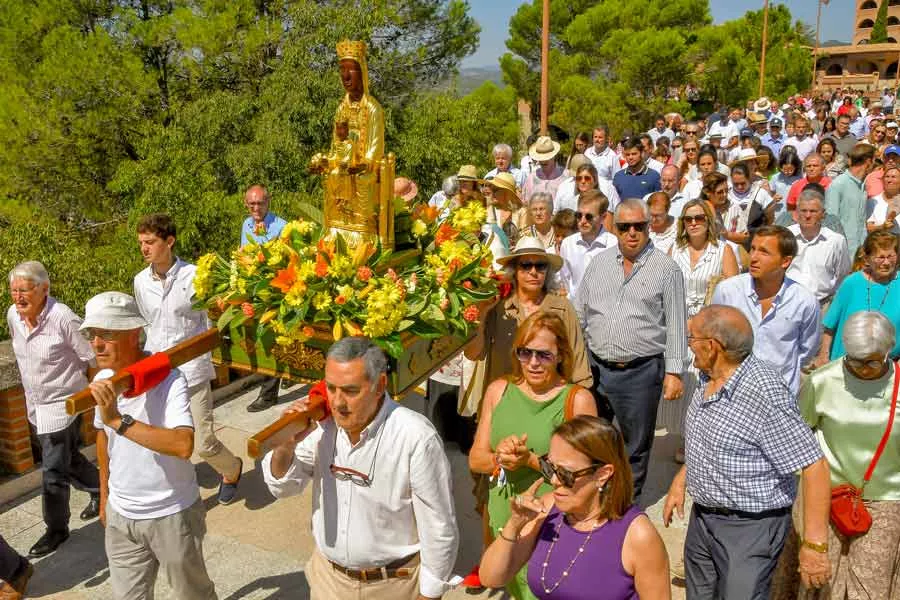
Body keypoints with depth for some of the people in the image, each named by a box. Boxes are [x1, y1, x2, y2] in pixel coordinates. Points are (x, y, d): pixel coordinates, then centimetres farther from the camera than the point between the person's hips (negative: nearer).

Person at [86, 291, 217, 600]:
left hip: (172, 514, -5)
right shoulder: (103, 380, -3)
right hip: (120, 515, 5)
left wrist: (118, 419, -39)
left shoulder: (168, 379, -24)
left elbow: (183, 445, -38)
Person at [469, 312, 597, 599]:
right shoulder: (499, 390, 1)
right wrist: (499, 458, -16)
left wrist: (532, 460, -23)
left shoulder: (578, 399, -11)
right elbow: (475, 459, 4)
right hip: (503, 520, 4)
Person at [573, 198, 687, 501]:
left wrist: (674, 372, -7)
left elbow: (675, 325, -3)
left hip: (641, 371, -3)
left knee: (636, 444, 12)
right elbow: (578, 313, 13)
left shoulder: (666, 269, -3)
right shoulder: (599, 263, 8)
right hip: (596, 366, 4)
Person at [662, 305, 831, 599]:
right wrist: (680, 481, 15)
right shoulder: (709, 380, 1)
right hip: (702, 517, 9)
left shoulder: (766, 395, -27)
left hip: (749, 527, -8)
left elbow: (814, 467, -25)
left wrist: (814, 546, -24)